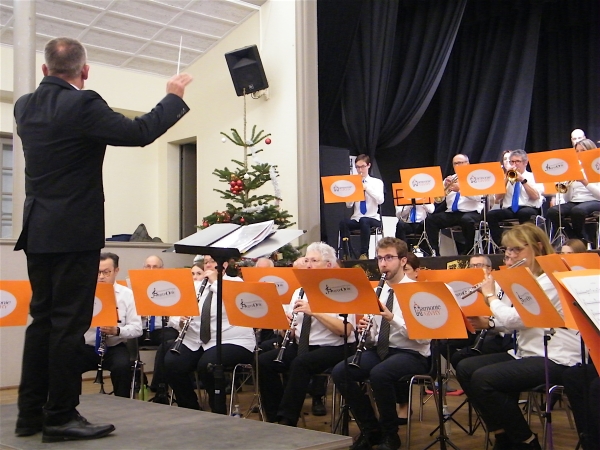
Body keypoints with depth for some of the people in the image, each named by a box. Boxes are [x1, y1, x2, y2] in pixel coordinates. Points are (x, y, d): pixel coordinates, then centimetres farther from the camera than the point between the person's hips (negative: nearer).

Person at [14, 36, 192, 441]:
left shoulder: (25, 107, 9)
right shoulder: (82, 105, -15)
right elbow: (138, 133, -16)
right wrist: (174, 97, -3)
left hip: (37, 232, 8)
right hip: (74, 232, -8)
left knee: (42, 318, 14)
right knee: (70, 322, -2)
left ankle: (31, 413, 20)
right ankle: (61, 417, 4)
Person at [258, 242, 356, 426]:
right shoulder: (299, 292, 15)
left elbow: (345, 330, -18)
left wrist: (314, 312, -23)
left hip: (332, 348, -6)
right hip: (300, 346, 6)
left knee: (300, 363, -34)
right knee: (264, 361, -17)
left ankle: (287, 421, -23)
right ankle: (274, 417, -7)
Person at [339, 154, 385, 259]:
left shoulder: (377, 182, 6)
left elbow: (380, 200, -11)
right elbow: (348, 205, 1)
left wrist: (367, 188, -17)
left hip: (373, 218, -2)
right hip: (356, 218, 2)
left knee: (364, 221, -38)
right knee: (343, 223, -31)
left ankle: (364, 253, -31)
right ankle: (346, 253, -25)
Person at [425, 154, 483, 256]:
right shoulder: (449, 179, 19)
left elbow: (478, 197, -13)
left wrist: (460, 189, -22)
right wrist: (445, 186, -9)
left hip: (470, 212, -4)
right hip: (451, 213, 4)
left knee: (467, 220, -38)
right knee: (431, 220, -19)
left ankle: (467, 251, -20)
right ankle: (434, 251, -15)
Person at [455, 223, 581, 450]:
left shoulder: (550, 280, -14)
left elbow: (515, 319, -22)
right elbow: (508, 324, 15)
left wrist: (490, 295, -7)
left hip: (554, 359, -10)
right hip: (526, 353, 10)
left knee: (483, 378, -24)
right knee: (465, 368, -4)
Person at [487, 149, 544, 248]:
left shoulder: (533, 176, 13)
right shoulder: (507, 176, 19)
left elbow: (536, 196, -4)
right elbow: (498, 197, 8)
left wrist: (523, 180, -9)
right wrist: (507, 179, -1)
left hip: (528, 208, -2)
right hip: (509, 210, 3)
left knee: (524, 213, -39)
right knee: (491, 214, -27)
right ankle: (501, 244, -22)